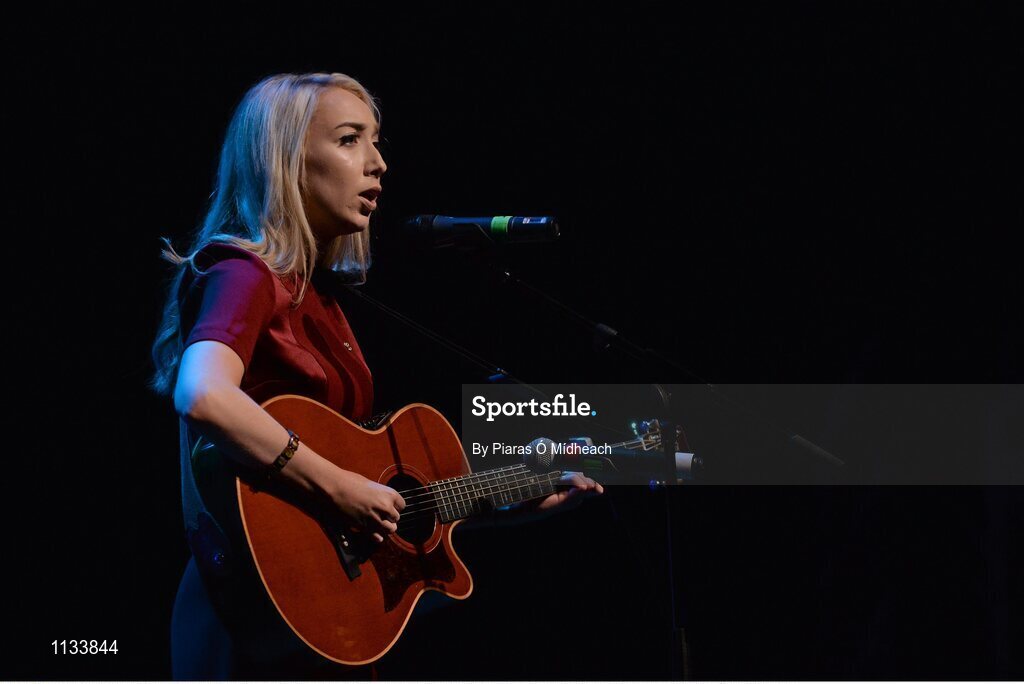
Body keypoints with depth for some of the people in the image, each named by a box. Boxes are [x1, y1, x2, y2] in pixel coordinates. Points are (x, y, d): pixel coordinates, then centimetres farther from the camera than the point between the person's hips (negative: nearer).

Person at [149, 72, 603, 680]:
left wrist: (523, 504, 17)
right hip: (260, 627, -9)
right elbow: (201, 395, -33)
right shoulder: (244, 275, -11)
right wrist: (339, 488, -26)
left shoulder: (316, 295, 15)